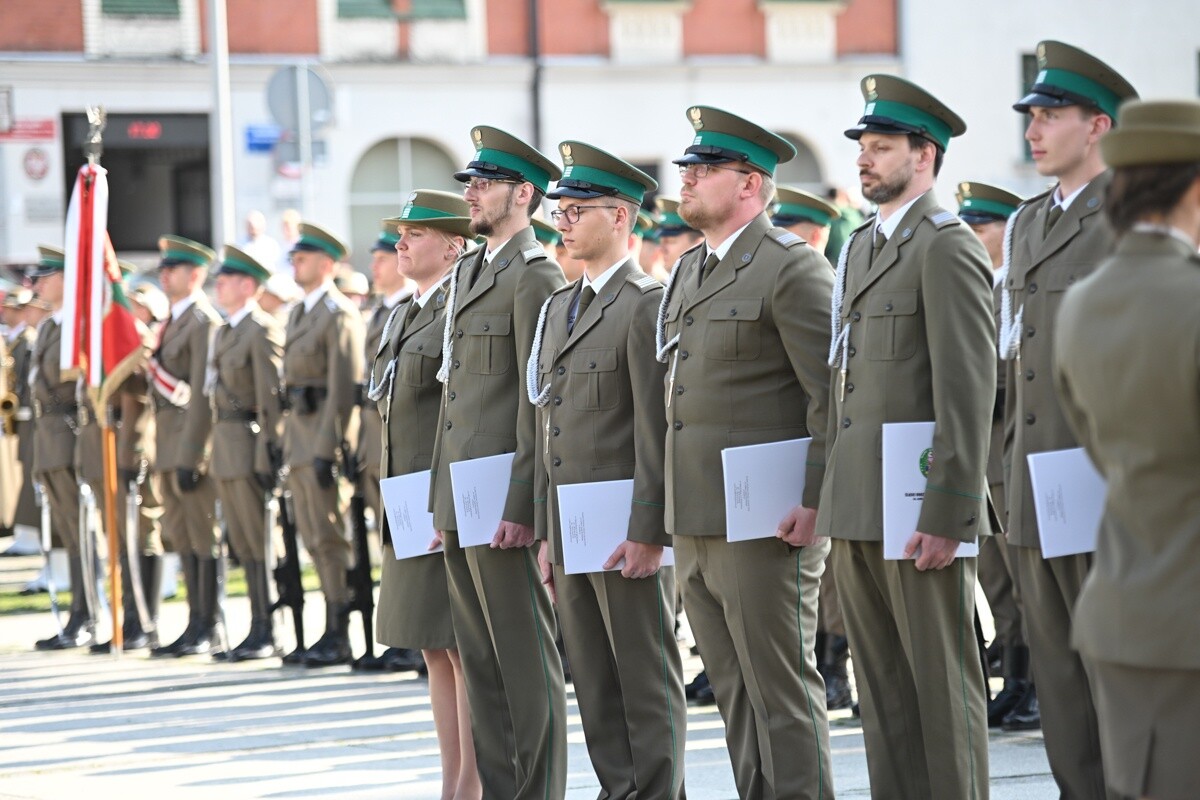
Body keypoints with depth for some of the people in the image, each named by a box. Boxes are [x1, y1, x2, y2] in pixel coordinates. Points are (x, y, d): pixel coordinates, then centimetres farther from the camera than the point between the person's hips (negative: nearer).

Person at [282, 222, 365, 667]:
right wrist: (288, 442, 18)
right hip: (298, 430, 10)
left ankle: (340, 637, -4)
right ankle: (332, 633, 15)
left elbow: (344, 386, -16)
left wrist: (327, 448, -21)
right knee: (314, 541, 10)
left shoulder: (339, 314, -11)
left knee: (330, 538, -7)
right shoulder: (298, 314, 19)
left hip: (324, 429, -10)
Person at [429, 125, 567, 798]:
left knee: (527, 658, -5)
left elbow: (540, 400, -15)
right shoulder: (468, 273, 19)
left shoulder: (537, 276, -9)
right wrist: (442, 501, 17)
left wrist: (520, 508, -19)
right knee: (481, 659, 11)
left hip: (502, 498, -9)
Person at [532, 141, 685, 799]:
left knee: (647, 680, -2)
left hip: (628, 524, -8)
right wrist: (546, 531, 15)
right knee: (594, 683, 10)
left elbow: (658, 430, -15)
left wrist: (647, 532, -19)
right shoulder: (559, 307, 17)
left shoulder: (648, 304, -10)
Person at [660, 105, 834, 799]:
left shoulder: (792, 267, -9)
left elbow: (834, 392, -13)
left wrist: (815, 501, -18)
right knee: (735, 690, 12)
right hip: (694, 526, 9)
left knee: (782, 688, -5)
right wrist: (669, 511, 17)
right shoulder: (687, 273, 19)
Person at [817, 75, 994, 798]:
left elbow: (969, 391, -16)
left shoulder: (947, 247, -10)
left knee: (942, 682, -3)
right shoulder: (862, 248, 18)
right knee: (882, 684, 11)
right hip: (856, 508, 9)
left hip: (918, 508, -8)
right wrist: (833, 499, 14)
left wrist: (949, 515, -20)